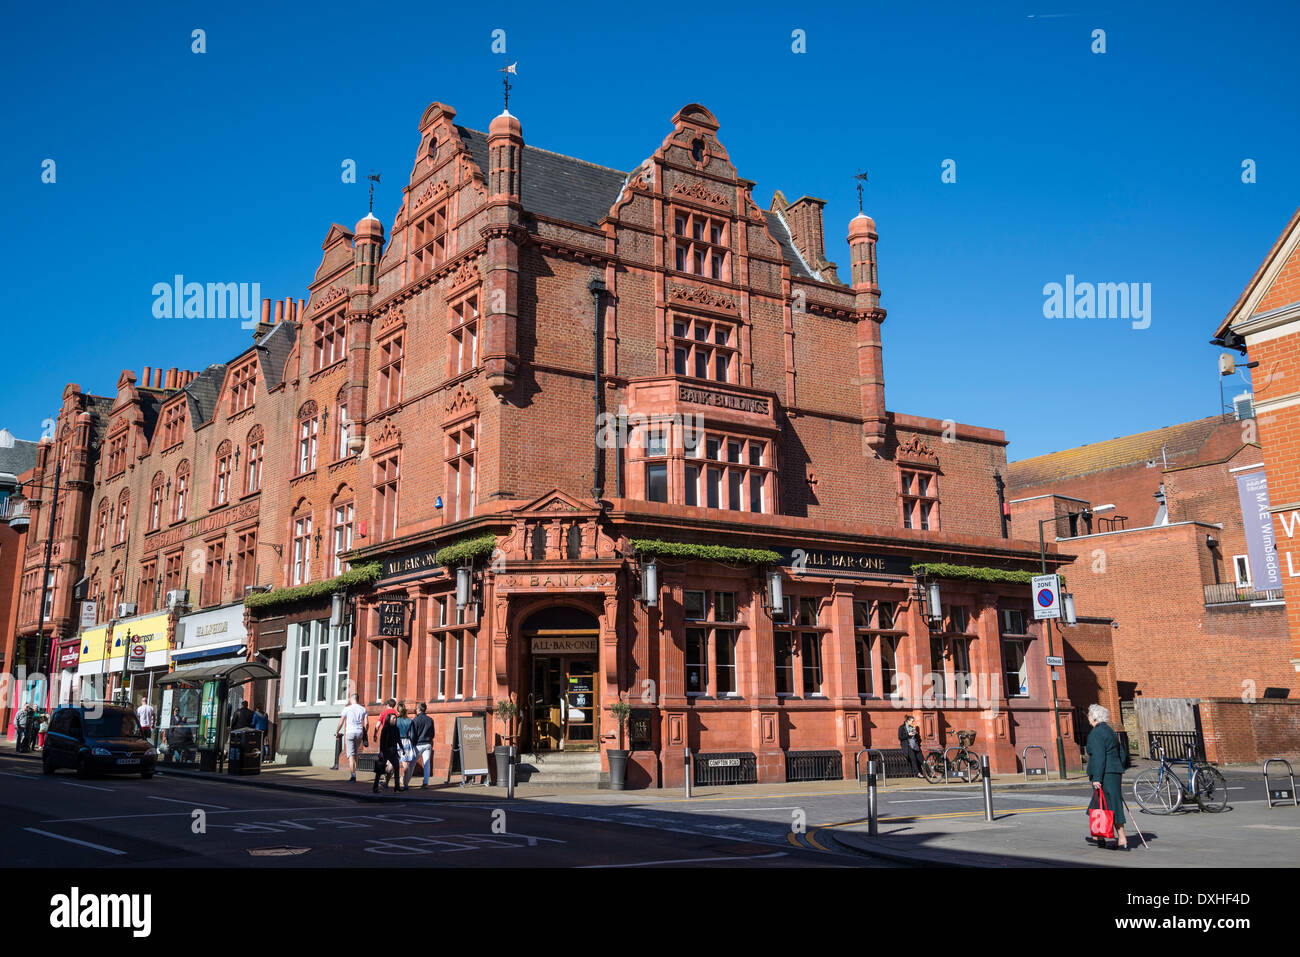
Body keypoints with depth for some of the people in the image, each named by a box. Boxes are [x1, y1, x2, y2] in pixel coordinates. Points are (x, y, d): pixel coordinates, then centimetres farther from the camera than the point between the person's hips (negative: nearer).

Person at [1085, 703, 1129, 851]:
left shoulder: (1096, 733, -12)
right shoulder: (1109, 731, 17)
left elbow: (1099, 757, -20)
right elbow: (1120, 755, 20)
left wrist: (1097, 778, -21)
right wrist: (1119, 773, 23)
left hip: (1105, 774, -10)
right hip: (1115, 772, 10)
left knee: (1111, 806, -6)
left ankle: (1122, 840, -5)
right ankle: (1099, 836, 28)